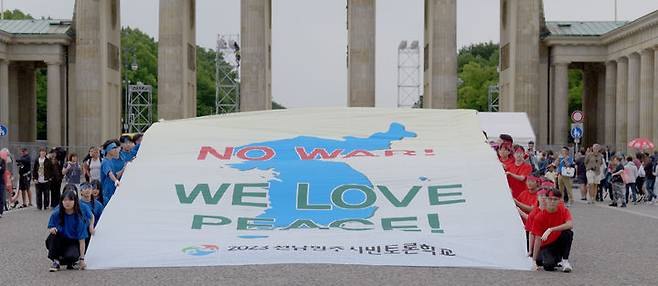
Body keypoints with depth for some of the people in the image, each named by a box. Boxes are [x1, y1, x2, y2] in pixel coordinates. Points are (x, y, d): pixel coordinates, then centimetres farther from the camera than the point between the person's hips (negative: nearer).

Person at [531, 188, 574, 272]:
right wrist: (534, 260, -17)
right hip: (546, 246, 0)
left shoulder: (564, 211, -8)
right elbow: (538, 239, -12)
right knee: (549, 266, -28)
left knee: (568, 233, -30)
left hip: (559, 243, 1)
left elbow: (570, 225, -29)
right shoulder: (539, 217, -11)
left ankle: (565, 260, -14)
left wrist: (550, 230, -36)